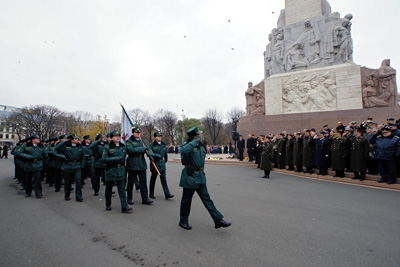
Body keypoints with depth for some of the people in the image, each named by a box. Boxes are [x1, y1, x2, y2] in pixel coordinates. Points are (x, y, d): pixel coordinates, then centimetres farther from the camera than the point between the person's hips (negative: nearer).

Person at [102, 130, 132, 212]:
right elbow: (104, 159, -15)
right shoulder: (107, 147, -5)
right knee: (109, 189, 13)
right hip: (110, 171, -2)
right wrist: (117, 158, -19)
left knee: (122, 189, -1)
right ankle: (108, 205, 31)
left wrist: (123, 164, 9)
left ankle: (124, 207, -1)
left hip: (121, 172, 2)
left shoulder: (123, 147, 8)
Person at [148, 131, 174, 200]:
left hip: (162, 165, 4)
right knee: (153, 179, 9)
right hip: (155, 165, -4)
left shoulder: (163, 145, 11)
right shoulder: (152, 145, -6)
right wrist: (158, 156, -17)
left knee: (164, 179, 0)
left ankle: (167, 194, -1)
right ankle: (151, 194, 23)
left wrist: (165, 161, 22)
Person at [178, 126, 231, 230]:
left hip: (200, 177, 7)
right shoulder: (187, 145, -13)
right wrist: (196, 140, -31)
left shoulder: (201, 145, 10)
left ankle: (219, 220, 12)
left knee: (207, 199, 9)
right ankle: (183, 221, 27)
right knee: (186, 200, 9)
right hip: (189, 177, -7)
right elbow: (184, 151, -39)